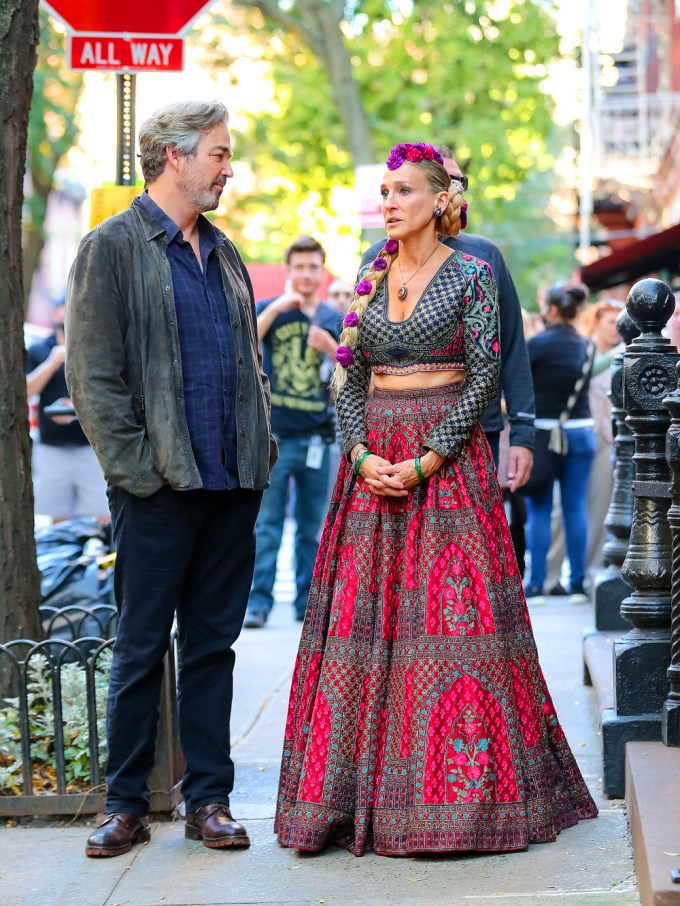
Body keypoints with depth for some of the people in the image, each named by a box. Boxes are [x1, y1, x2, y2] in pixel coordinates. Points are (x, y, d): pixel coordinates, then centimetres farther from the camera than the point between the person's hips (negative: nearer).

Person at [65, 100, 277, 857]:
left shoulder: (223, 254, 17)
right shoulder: (113, 248, -3)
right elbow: (92, 375, -9)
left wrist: (260, 450, 9)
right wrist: (135, 466, -14)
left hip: (231, 484, 6)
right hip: (159, 486, -6)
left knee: (213, 644, 9)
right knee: (140, 647, 2)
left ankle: (208, 798, 16)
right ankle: (125, 805, 11)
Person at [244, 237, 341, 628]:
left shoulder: (334, 320, 11)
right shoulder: (269, 309, 3)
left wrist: (332, 349, -8)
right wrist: (275, 308, -20)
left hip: (317, 438, 3)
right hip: (273, 435, -3)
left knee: (312, 528, 8)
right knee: (267, 526, -4)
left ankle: (308, 602, 15)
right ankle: (259, 603, -2)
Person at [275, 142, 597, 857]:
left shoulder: (471, 275, -2)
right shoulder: (370, 277, 12)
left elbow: (484, 376, -8)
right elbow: (349, 378, 10)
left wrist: (426, 461, -15)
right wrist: (362, 455, -6)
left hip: (448, 461, -4)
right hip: (373, 463, 5)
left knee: (450, 611, -7)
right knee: (361, 615, 1)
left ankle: (459, 792, 0)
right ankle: (360, 795, 6)